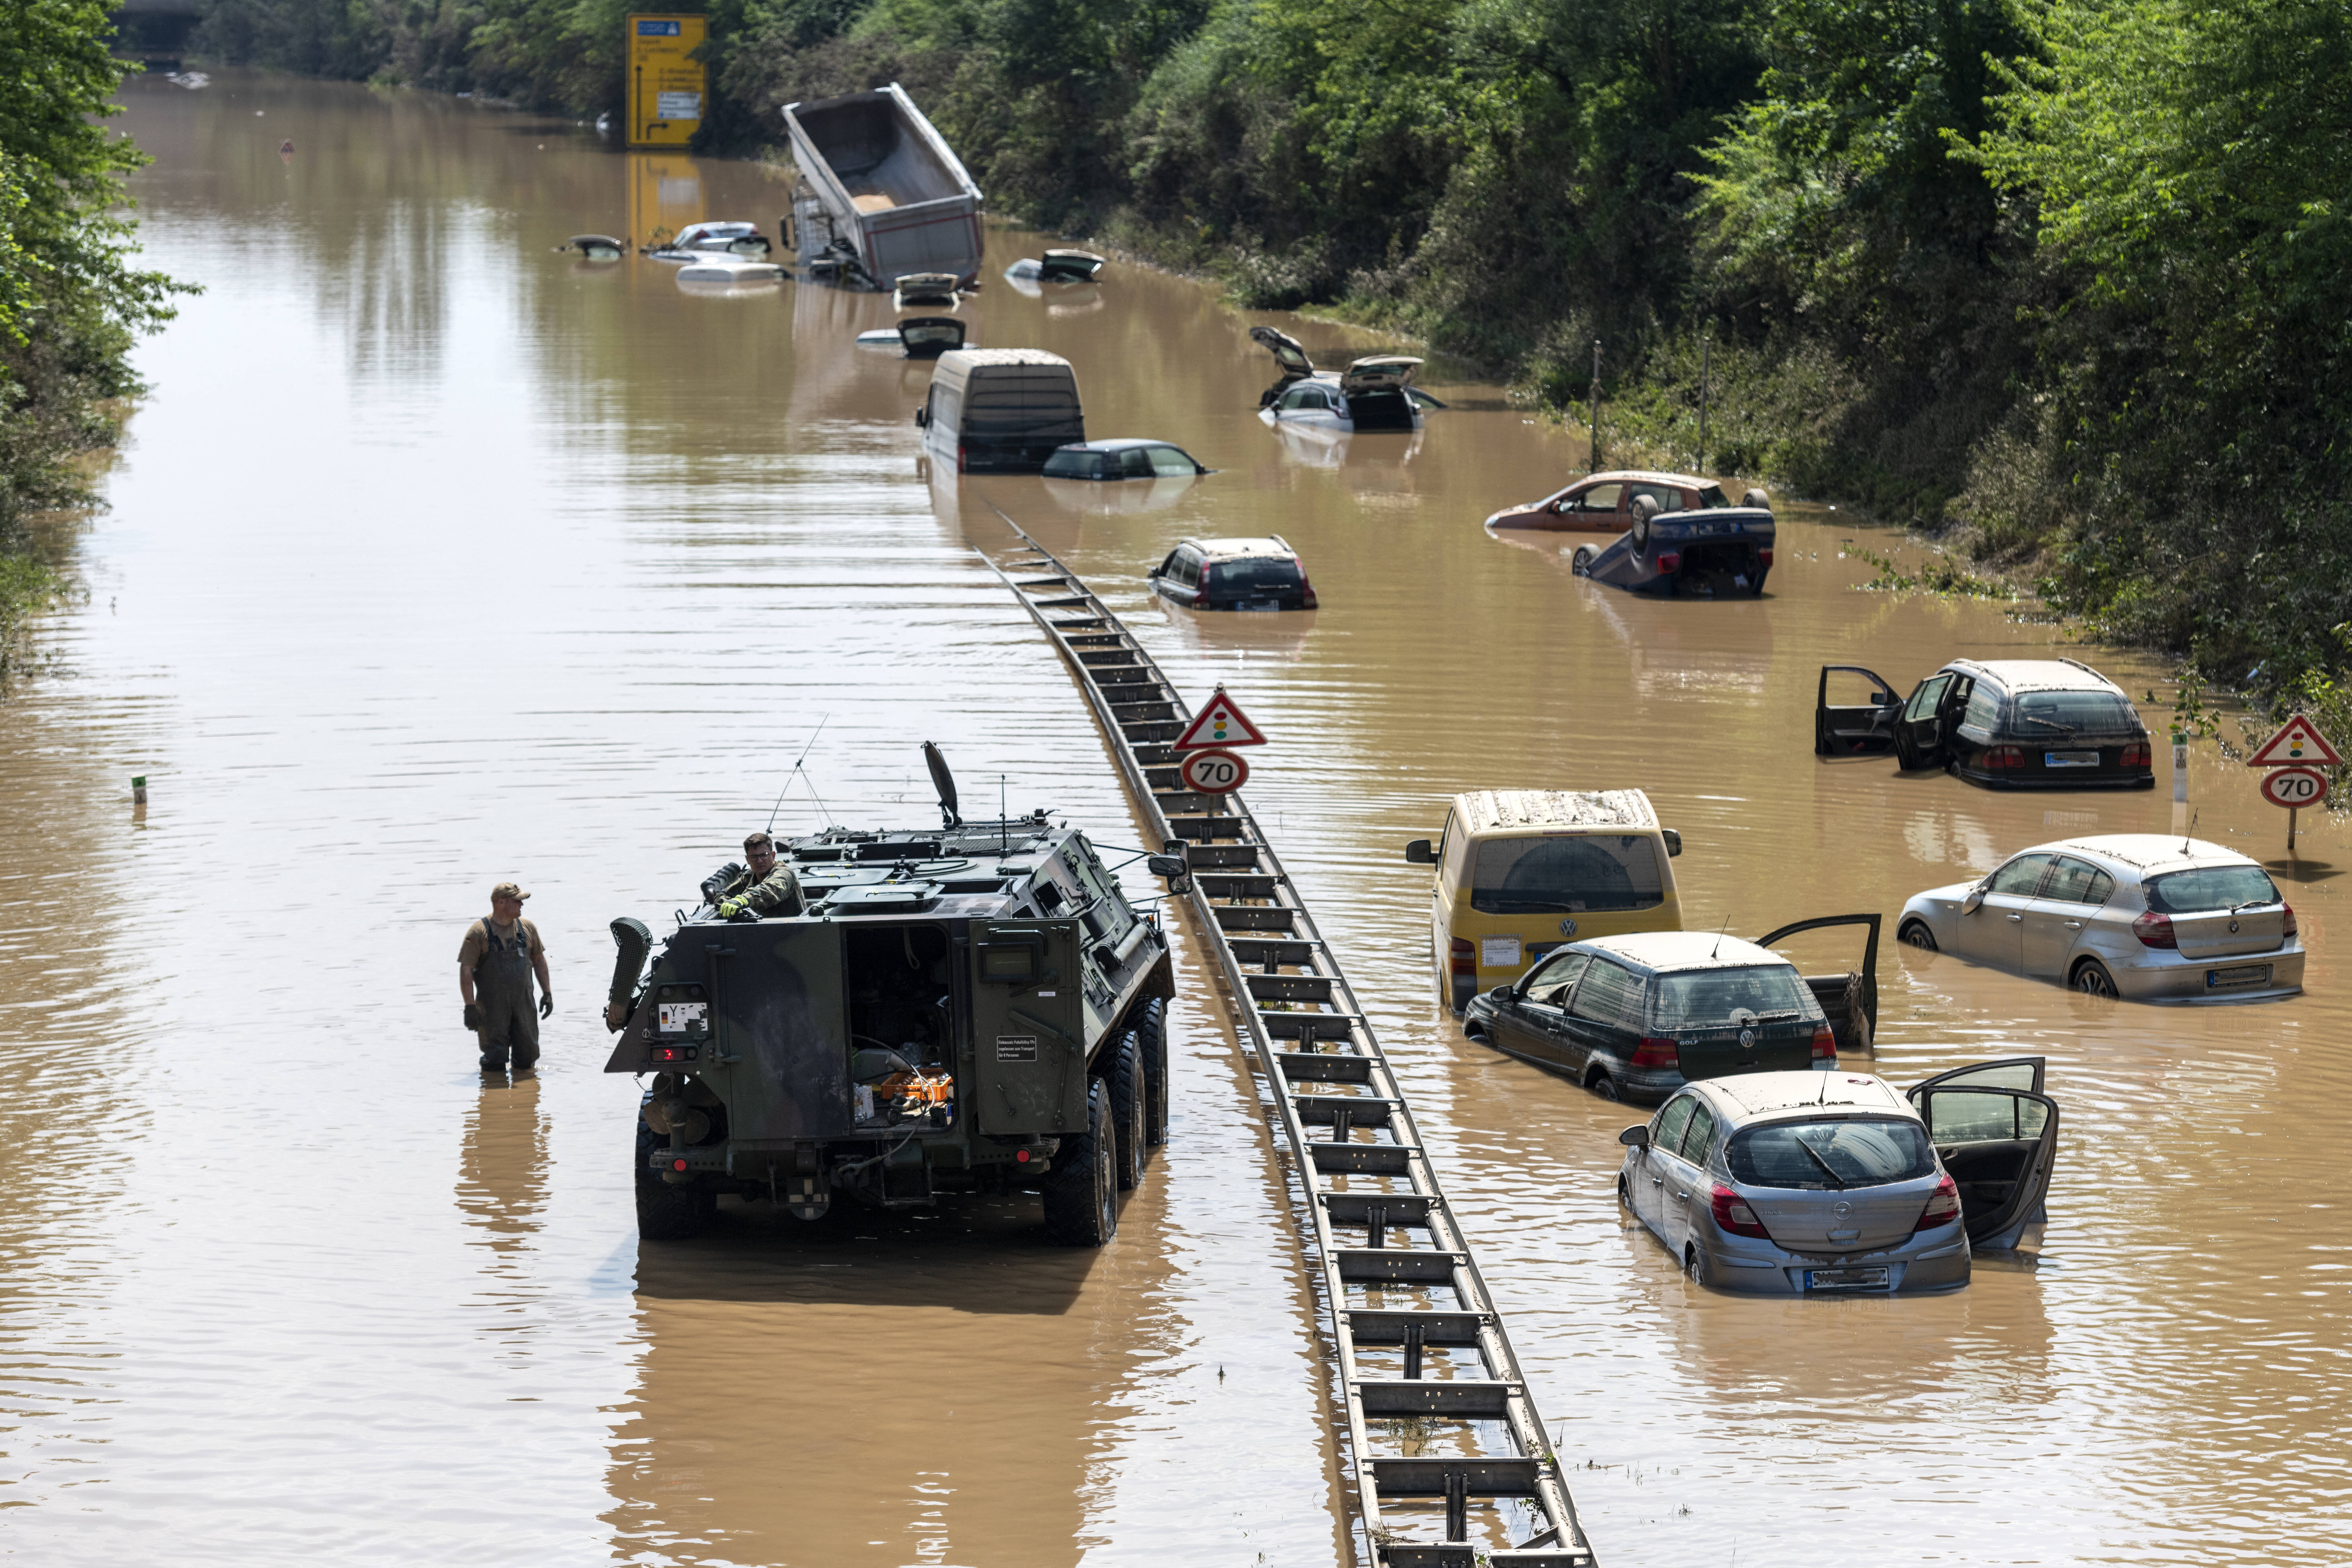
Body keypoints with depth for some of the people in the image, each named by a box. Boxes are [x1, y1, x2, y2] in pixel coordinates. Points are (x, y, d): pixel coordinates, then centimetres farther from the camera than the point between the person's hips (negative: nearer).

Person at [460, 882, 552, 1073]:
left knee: (527, 1055, 5)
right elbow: (466, 970, -9)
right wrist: (470, 1007, -15)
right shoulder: (479, 932, -9)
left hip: (523, 1002, 4)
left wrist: (547, 993, 14)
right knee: (495, 1058, -4)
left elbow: (539, 960, 19)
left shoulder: (527, 928, 7)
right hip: (491, 1005, -4)